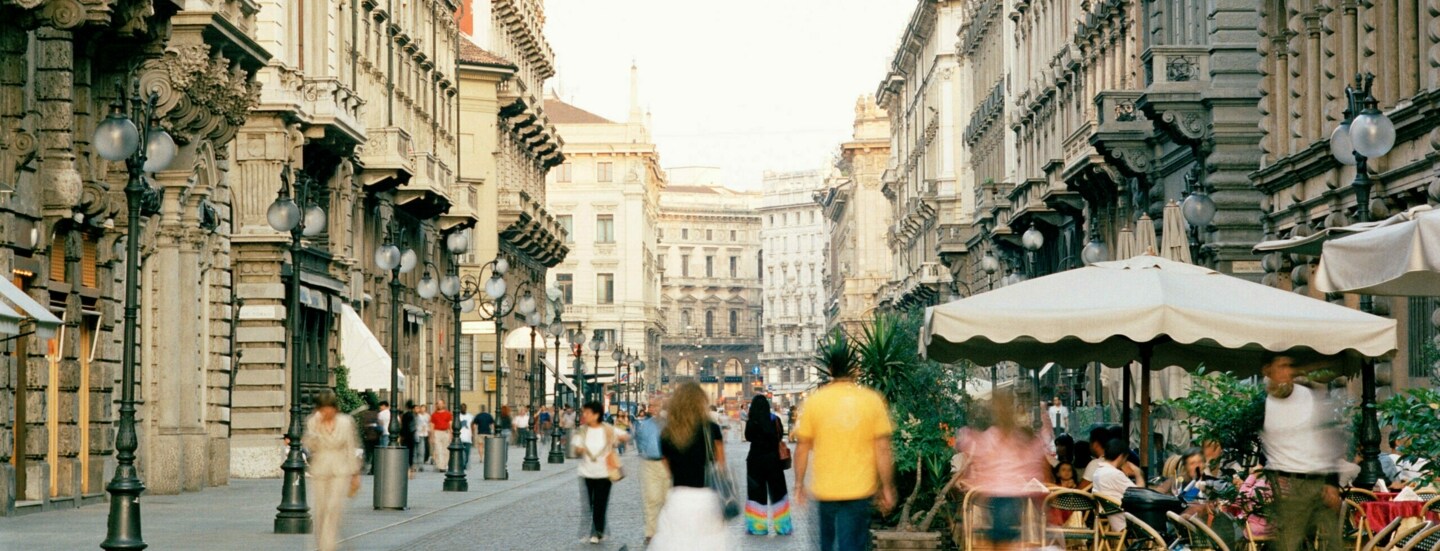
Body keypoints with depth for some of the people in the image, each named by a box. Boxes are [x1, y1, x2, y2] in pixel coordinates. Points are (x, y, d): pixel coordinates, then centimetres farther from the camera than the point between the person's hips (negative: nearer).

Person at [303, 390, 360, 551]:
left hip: (340, 472, -2)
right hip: (319, 471, 2)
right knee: (320, 510, 4)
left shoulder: (345, 422, 0)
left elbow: (351, 449, 4)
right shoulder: (312, 423, 1)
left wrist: (355, 474, 5)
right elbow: (309, 446, -9)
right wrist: (315, 427, -19)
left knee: (334, 507, -17)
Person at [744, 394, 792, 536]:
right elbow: (781, 436, 4)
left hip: (755, 460, -2)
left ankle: (757, 526, 4)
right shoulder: (775, 420, -6)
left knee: (756, 493, 6)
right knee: (777, 491, 12)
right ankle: (782, 526, 14)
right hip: (773, 459, 2)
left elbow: (748, 437, 1)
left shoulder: (752, 422, -12)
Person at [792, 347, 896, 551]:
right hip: (859, 489, -1)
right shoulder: (872, 400, -5)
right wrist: (887, 488, 3)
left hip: (826, 488, 2)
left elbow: (802, 448, 1)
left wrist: (799, 484, 11)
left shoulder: (814, 401, -3)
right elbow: (883, 450, -5)